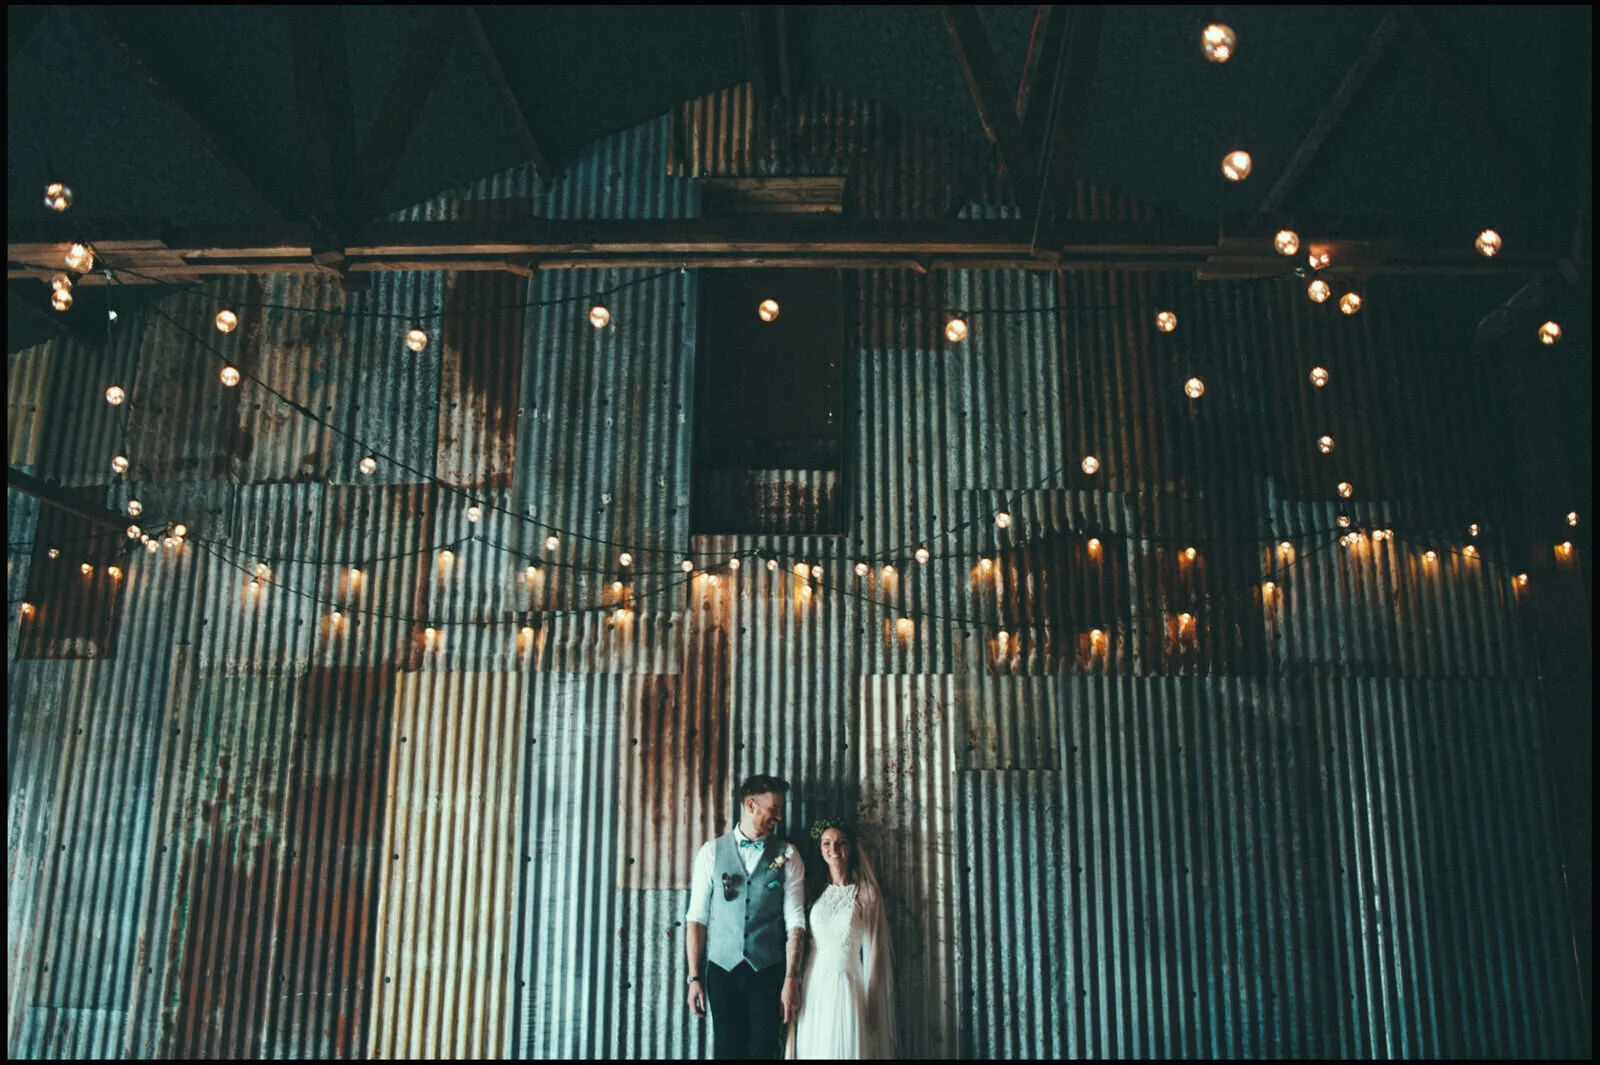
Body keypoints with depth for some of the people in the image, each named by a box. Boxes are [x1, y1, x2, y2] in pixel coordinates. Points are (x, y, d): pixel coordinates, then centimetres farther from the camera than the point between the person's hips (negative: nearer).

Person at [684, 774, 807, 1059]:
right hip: (722, 969, 0)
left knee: (764, 1050, 3)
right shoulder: (711, 851, 2)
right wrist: (694, 977, -3)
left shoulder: (787, 855, 2)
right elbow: (697, 916, 1)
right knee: (728, 1049, 6)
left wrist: (792, 979, -8)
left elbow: (795, 920, -2)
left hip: (769, 971, 0)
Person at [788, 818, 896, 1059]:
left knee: (847, 1049, 0)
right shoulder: (815, 893, 9)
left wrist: (870, 1005, -1)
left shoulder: (867, 894, 0)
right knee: (814, 1050, 7)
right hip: (813, 987, 3)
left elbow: (872, 951, 0)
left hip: (848, 987, -3)